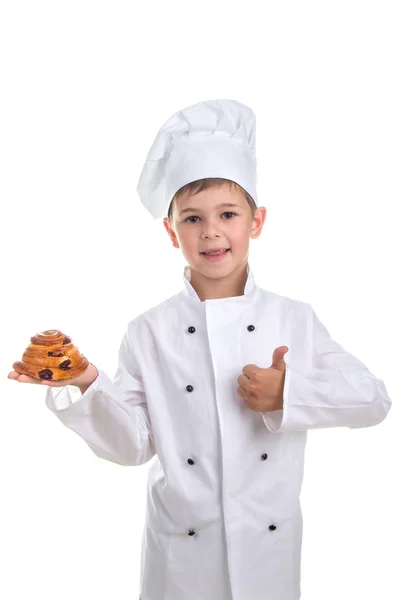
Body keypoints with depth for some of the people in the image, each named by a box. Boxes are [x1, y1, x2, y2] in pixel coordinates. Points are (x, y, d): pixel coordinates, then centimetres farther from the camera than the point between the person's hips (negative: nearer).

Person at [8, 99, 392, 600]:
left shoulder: (295, 320, -5)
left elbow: (374, 399, -5)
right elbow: (133, 444, -5)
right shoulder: (148, 333, -7)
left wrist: (288, 395, -18)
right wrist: (88, 386, -21)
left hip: (269, 545, 1)